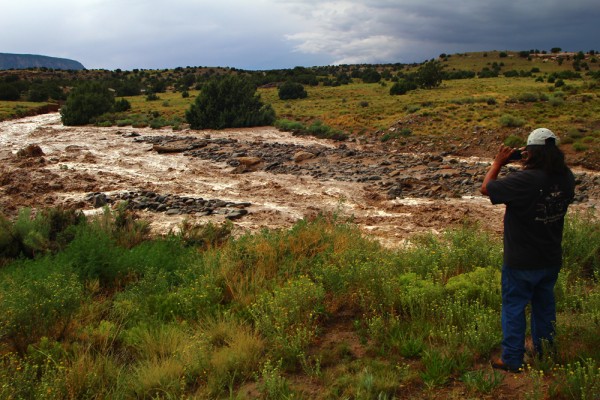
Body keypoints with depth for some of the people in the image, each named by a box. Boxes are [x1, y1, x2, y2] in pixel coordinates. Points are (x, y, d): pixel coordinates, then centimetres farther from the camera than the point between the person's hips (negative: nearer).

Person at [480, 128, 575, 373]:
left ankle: (512, 360, 17)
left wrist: (498, 162, -3)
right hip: (551, 260, 6)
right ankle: (545, 354, 37)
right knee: (545, 306, 21)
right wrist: (530, 167, 6)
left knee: (514, 307, 8)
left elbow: (486, 188, -16)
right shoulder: (566, 178, -7)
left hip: (521, 263, -6)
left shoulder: (524, 180, -26)